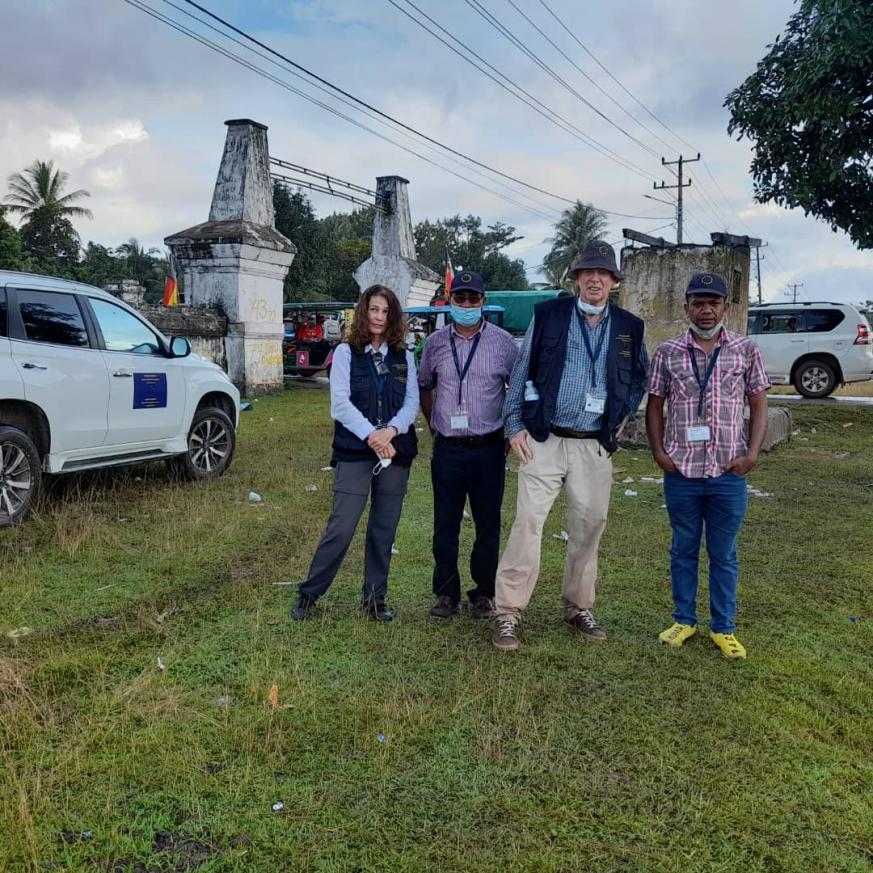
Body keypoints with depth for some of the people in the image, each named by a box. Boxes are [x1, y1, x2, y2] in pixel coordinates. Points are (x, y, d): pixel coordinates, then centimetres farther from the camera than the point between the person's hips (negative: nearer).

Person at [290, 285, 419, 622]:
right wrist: (370, 435, -18)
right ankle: (309, 594, 8)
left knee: (384, 530, 8)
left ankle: (375, 597, 20)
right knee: (341, 528, -6)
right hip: (355, 451, -3)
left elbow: (412, 402, 3)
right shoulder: (346, 352, 1)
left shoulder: (404, 357, 10)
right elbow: (340, 404, -7)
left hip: (396, 452, 3)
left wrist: (391, 430, -15)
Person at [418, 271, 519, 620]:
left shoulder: (503, 341, -1)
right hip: (447, 448, 2)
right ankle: (446, 593, 19)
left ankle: (484, 594, 19)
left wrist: (512, 431, 4)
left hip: (488, 448, -1)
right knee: (445, 525, 6)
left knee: (488, 525, 6)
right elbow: (424, 388, 19)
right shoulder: (436, 342, 6)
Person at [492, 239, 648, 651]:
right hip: (545, 441, -3)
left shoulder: (629, 327, 7)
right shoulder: (548, 314, 0)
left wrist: (625, 414, 12)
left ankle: (578, 607, 26)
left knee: (589, 526, 9)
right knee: (528, 522, -7)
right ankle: (508, 614, 0)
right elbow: (521, 371, 2)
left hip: (595, 447, 3)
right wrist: (515, 426, -2)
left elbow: (640, 376, 24)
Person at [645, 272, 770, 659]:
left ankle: (723, 627, 23)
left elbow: (759, 406, 5)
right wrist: (658, 452, -3)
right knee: (684, 550, 13)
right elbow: (655, 406, 7)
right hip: (681, 471, 1)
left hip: (728, 473, 0)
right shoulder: (668, 352, 2)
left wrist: (752, 453, -6)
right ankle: (684, 620, 27)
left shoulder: (746, 350, 1)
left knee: (723, 554, 10)